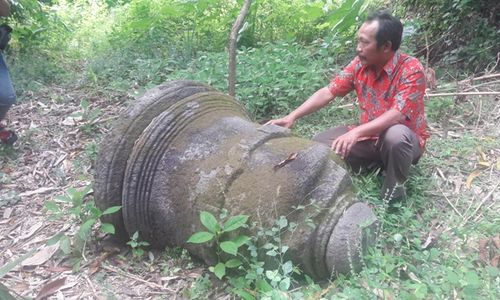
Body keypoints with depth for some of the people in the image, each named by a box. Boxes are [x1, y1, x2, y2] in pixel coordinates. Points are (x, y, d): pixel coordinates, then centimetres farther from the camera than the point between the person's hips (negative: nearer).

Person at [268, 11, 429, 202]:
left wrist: (356, 132, -45)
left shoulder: (411, 70, -23)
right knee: (320, 144, -9)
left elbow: (397, 115, -34)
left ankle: (394, 188, -13)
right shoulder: (360, 64, -6)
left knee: (396, 135, -41)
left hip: (405, 140, -5)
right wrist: (292, 117, -16)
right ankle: (377, 162, 4)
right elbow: (328, 92, -6)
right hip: (370, 137, 6)